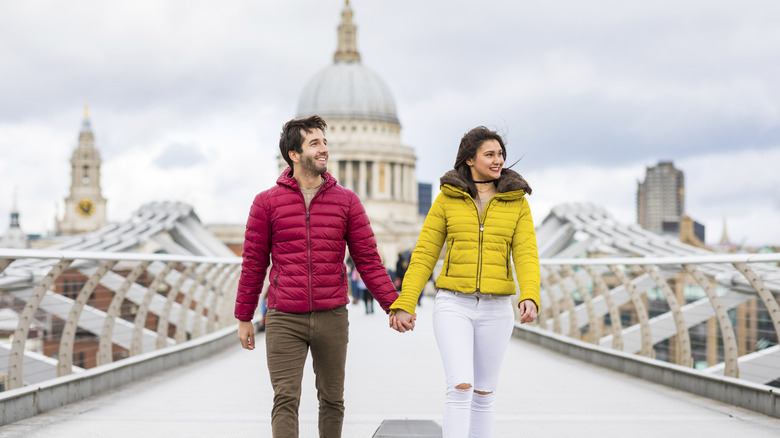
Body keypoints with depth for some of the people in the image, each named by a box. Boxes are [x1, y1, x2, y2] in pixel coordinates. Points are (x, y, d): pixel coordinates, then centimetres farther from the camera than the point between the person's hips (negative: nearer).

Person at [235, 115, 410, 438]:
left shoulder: (346, 201, 4)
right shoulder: (267, 202, 1)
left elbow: (368, 260, 4)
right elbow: (253, 263, 5)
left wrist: (394, 305, -3)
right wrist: (244, 318, 7)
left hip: (332, 318, 2)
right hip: (284, 321, -2)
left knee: (332, 400, 11)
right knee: (285, 400, -8)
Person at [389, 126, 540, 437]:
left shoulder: (517, 202, 4)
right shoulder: (447, 199, 1)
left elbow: (526, 256, -5)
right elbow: (424, 255, 2)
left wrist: (530, 298, -24)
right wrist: (404, 305, -7)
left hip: (495, 308, 2)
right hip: (454, 305, -2)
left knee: (483, 392, 10)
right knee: (460, 387, -17)